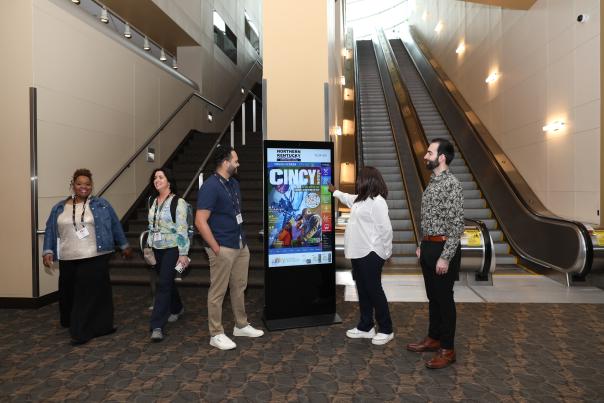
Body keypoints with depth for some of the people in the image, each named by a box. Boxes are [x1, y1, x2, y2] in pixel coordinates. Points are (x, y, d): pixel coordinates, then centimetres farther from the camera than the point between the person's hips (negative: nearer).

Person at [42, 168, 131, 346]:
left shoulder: (101, 205, 3)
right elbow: (50, 230, 12)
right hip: (68, 260, 3)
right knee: (69, 293, 14)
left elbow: (115, 226, 8)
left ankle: (81, 332, 5)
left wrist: (124, 245, 11)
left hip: (94, 258, -3)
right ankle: (70, 322, 39)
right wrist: (48, 251, 2)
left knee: (90, 294, -3)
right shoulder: (59, 208, 9)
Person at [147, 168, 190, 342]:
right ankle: (177, 308, 40)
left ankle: (157, 326, -5)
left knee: (163, 284, -10)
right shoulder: (153, 202, 8)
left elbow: (182, 229, -14)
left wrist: (183, 254, -16)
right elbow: (151, 226, 15)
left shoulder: (178, 202, -11)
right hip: (157, 249, 6)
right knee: (167, 282, 17)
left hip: (172, 249, -6)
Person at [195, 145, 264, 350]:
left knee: (239, 287, 18)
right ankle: (216, 334, 16)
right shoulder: (210, 186, -16)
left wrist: (242, 239, 15)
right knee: (218, 291, 3)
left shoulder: (234, 183, 11)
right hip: (223, 248, -9)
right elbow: (200, 221, -20)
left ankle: (241, 326, 32)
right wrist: (216, 248, -18)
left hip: (241, 245, 9)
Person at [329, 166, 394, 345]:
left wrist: (386, 253, -13)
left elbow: (386, 229, -19)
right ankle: (366, 327, 27)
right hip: (359, 253, 10)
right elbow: (348, 198, 37)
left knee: (374, 291, 0)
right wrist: (334, 191, 50)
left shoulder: (377, 201, -17)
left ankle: (386, 330, 14)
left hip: (371, 255, -9)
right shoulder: (361, 199, 14)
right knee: (363, 291, 15)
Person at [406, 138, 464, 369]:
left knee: (444, 299, 3)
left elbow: (457, 225, -20)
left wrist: (445, 257, -22)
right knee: (433, 297, 18)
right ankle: (434, 338, 33)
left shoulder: (451, 184, -16)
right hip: (428, 247, 9)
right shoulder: (432, 183, 11)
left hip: (443, 248, -8)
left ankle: (447, 349, 17)